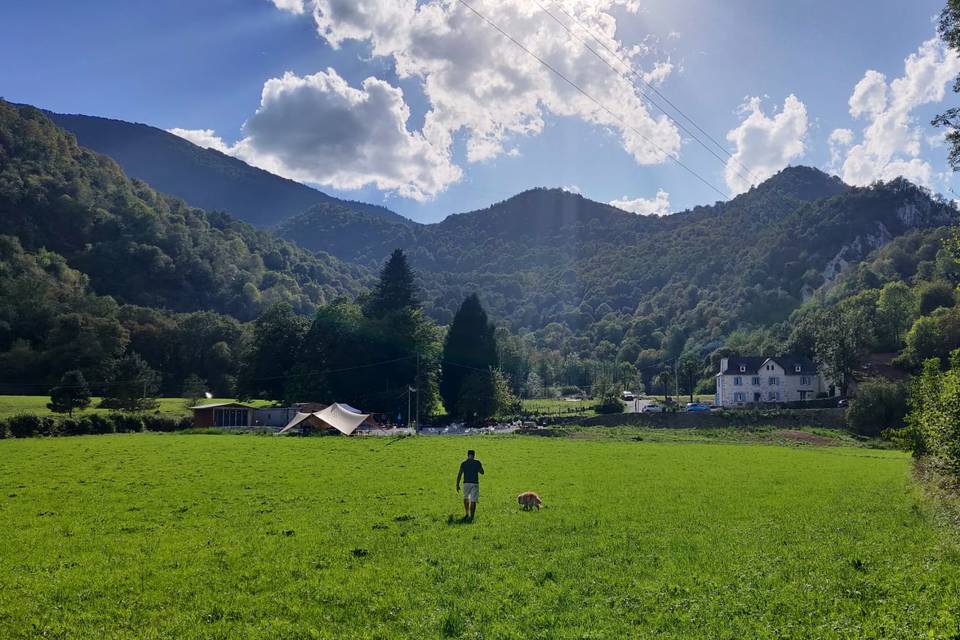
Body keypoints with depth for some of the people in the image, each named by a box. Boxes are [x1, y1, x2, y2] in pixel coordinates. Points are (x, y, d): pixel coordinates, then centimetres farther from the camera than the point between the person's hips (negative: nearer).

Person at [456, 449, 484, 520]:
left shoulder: (463, 463, 0)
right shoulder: (477, 462, -1)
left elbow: (459, 475, -2)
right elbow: (482, 472, 11)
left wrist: (457, 485, 6)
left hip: (466, 483, 2)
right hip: (475, 483, -1)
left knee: (466, 498, 24)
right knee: (473, 501, -1)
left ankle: (466, 514, 24)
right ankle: (471, 517, -6)